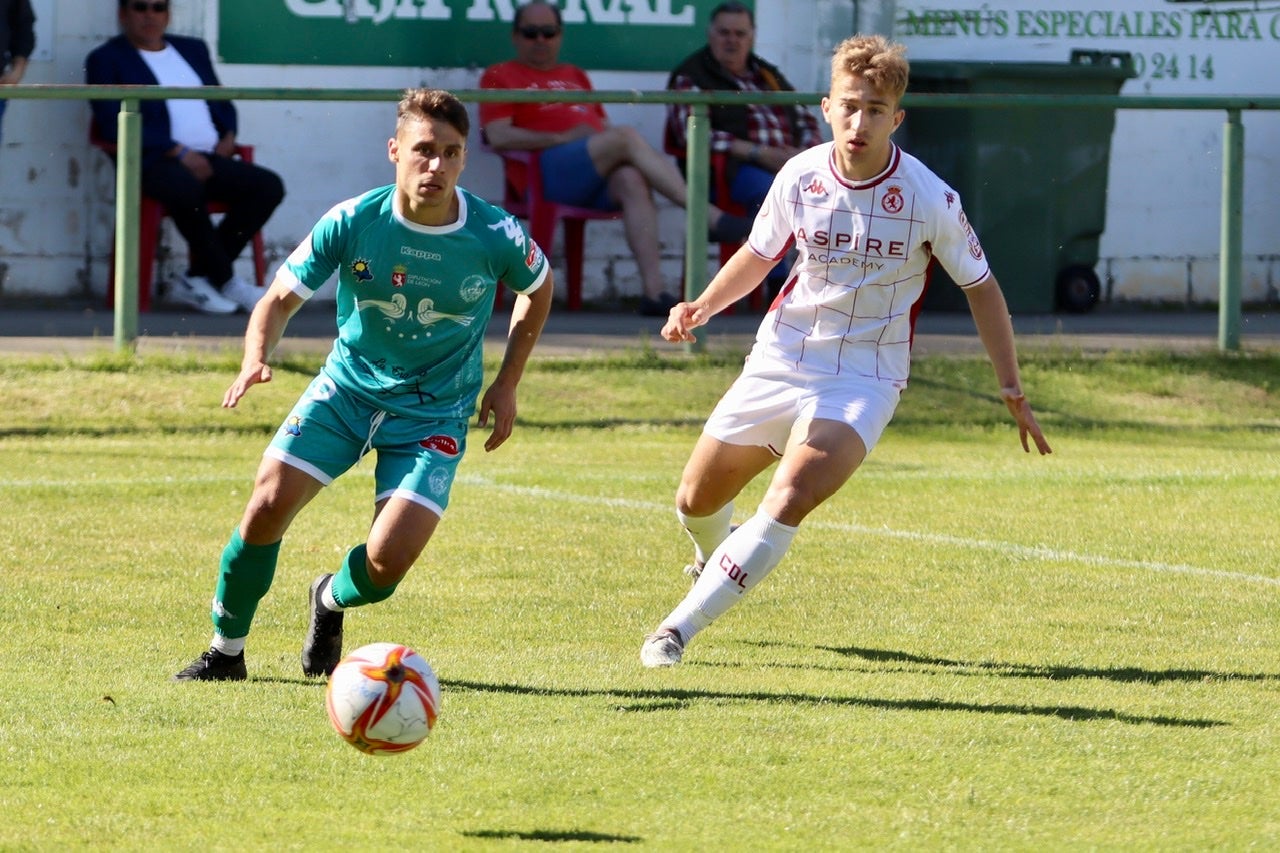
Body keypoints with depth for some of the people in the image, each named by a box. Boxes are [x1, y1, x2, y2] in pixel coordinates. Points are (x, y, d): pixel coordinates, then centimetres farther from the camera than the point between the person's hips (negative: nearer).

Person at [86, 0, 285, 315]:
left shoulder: (193, 50, 24)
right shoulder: (106, 60, 4)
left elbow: (221, 101, 28)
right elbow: (114, 124, -9)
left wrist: (228, 134, 3)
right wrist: (179, 152, -17)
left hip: (209, 158, 6)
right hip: (153, 160, -6)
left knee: (268, 186, -17)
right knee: (186, 186, -39)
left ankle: (198, 279, -14)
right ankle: (225, 280, -20)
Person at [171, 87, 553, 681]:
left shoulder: (496, 237, -16)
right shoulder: (352, 223, -16)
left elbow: (538, 289, 7)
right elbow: (281, 298, -9)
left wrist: (506, 384, 4)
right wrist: (256, 358, -30)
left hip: (433, 414, -1)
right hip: (347, 387, 1)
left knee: (388, 560, -16)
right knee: (268, 503, -17)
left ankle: (331, 601, 23)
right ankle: (225, 651, 5)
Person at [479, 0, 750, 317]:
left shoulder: (576, 77, 35)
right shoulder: (500, 77, 17)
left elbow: (604, 128, 28)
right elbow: (498, 137, 1)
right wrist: (561, 138, -8)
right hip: (547, 167, -5)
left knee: (632, 181, -32)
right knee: (627, 137, -29)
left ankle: (654, 289, -46)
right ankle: (708, 216, -35)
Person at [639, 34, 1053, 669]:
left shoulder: (931, 200, -15)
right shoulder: (800, 177, -7)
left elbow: (980, 287, -1)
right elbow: (758, 255, 12)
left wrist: (1012, 391, 0)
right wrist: (705, 305, -5)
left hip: (865, 376, -4)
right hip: (778, 360, 4)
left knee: (787, 503, -27)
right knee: (696, 502, 11)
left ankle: (680, 627, -21)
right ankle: (714, 555, 49)